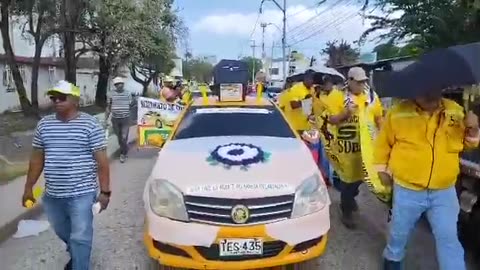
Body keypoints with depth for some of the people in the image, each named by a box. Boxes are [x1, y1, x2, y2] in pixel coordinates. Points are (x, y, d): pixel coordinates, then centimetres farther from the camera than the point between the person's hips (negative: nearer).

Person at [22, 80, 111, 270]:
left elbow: (102, 161, -10)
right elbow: (37, 159, 12)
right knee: (62, 232, 24)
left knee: (80, 237, 0)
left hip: (81, 194, -6)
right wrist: (28, 187, 12)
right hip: (52, 194, 6)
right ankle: (76, 254, 50)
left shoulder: (90, 124, -10)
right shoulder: (44, 124, 5)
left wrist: (105, 192, -12)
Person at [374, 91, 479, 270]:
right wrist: (382, 169, 5)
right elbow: (383, 142, 3)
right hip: (407, 190, -1)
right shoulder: (398, 113, -12)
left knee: (448, 237, 7)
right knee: (400, 232, 18)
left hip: (444, 191, 1)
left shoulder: (455, 110, -3)